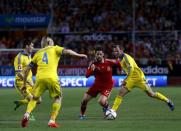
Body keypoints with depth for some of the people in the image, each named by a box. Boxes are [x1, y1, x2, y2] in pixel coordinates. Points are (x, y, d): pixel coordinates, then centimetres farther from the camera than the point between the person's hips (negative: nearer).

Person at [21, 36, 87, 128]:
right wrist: (79, 55, -2)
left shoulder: (38, 53, 26)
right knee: (58, 98, 17)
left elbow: (27, 70, 25)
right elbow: (66, 51, -2)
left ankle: (26, 115, -7)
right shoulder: (54, 48, 19)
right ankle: (52, 121, 6)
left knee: (34, 98, 19)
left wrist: (24, 83, 30)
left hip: (40, 78, 3)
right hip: (52, 78, -3)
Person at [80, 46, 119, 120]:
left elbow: (118, 63, 0)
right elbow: (87, 75, -18)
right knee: (85, 100, 0)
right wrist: (92, 69, -35)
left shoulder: (108, 62, -18)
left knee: (101, 101, -25)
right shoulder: (93, 63, -13)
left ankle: (107, 108, 11)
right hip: (97, 84, 3)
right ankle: (82, 115, 25)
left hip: (107, 85, -3)